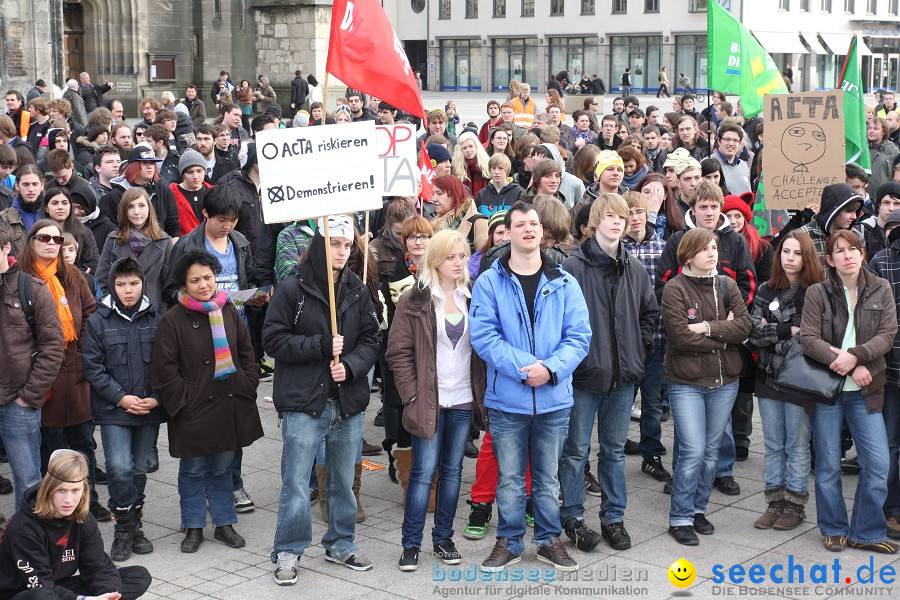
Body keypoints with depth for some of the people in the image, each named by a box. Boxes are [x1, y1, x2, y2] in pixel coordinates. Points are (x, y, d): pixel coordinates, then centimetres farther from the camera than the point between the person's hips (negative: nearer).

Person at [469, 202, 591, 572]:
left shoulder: (563, 283, 3)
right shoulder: (489, 282, -3)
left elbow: (579, 335, -1)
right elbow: (483, 336, -10)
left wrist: (551, 368, -18)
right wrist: (523, 368, -20)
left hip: (555, 399, 2)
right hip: (507, 400, -2)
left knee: (548, 477, 14)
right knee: (510, 478, 8)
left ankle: (549, 540, 29)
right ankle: (509, 542, 24)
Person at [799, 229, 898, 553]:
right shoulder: (818, 293, -4)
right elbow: (808, 339, -11)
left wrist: (855, 356, -20)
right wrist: (844, 364, -20)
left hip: (865, 391, 2)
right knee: (828, 465, 6)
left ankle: (865, 532, 13)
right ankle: (834, 529, 23)